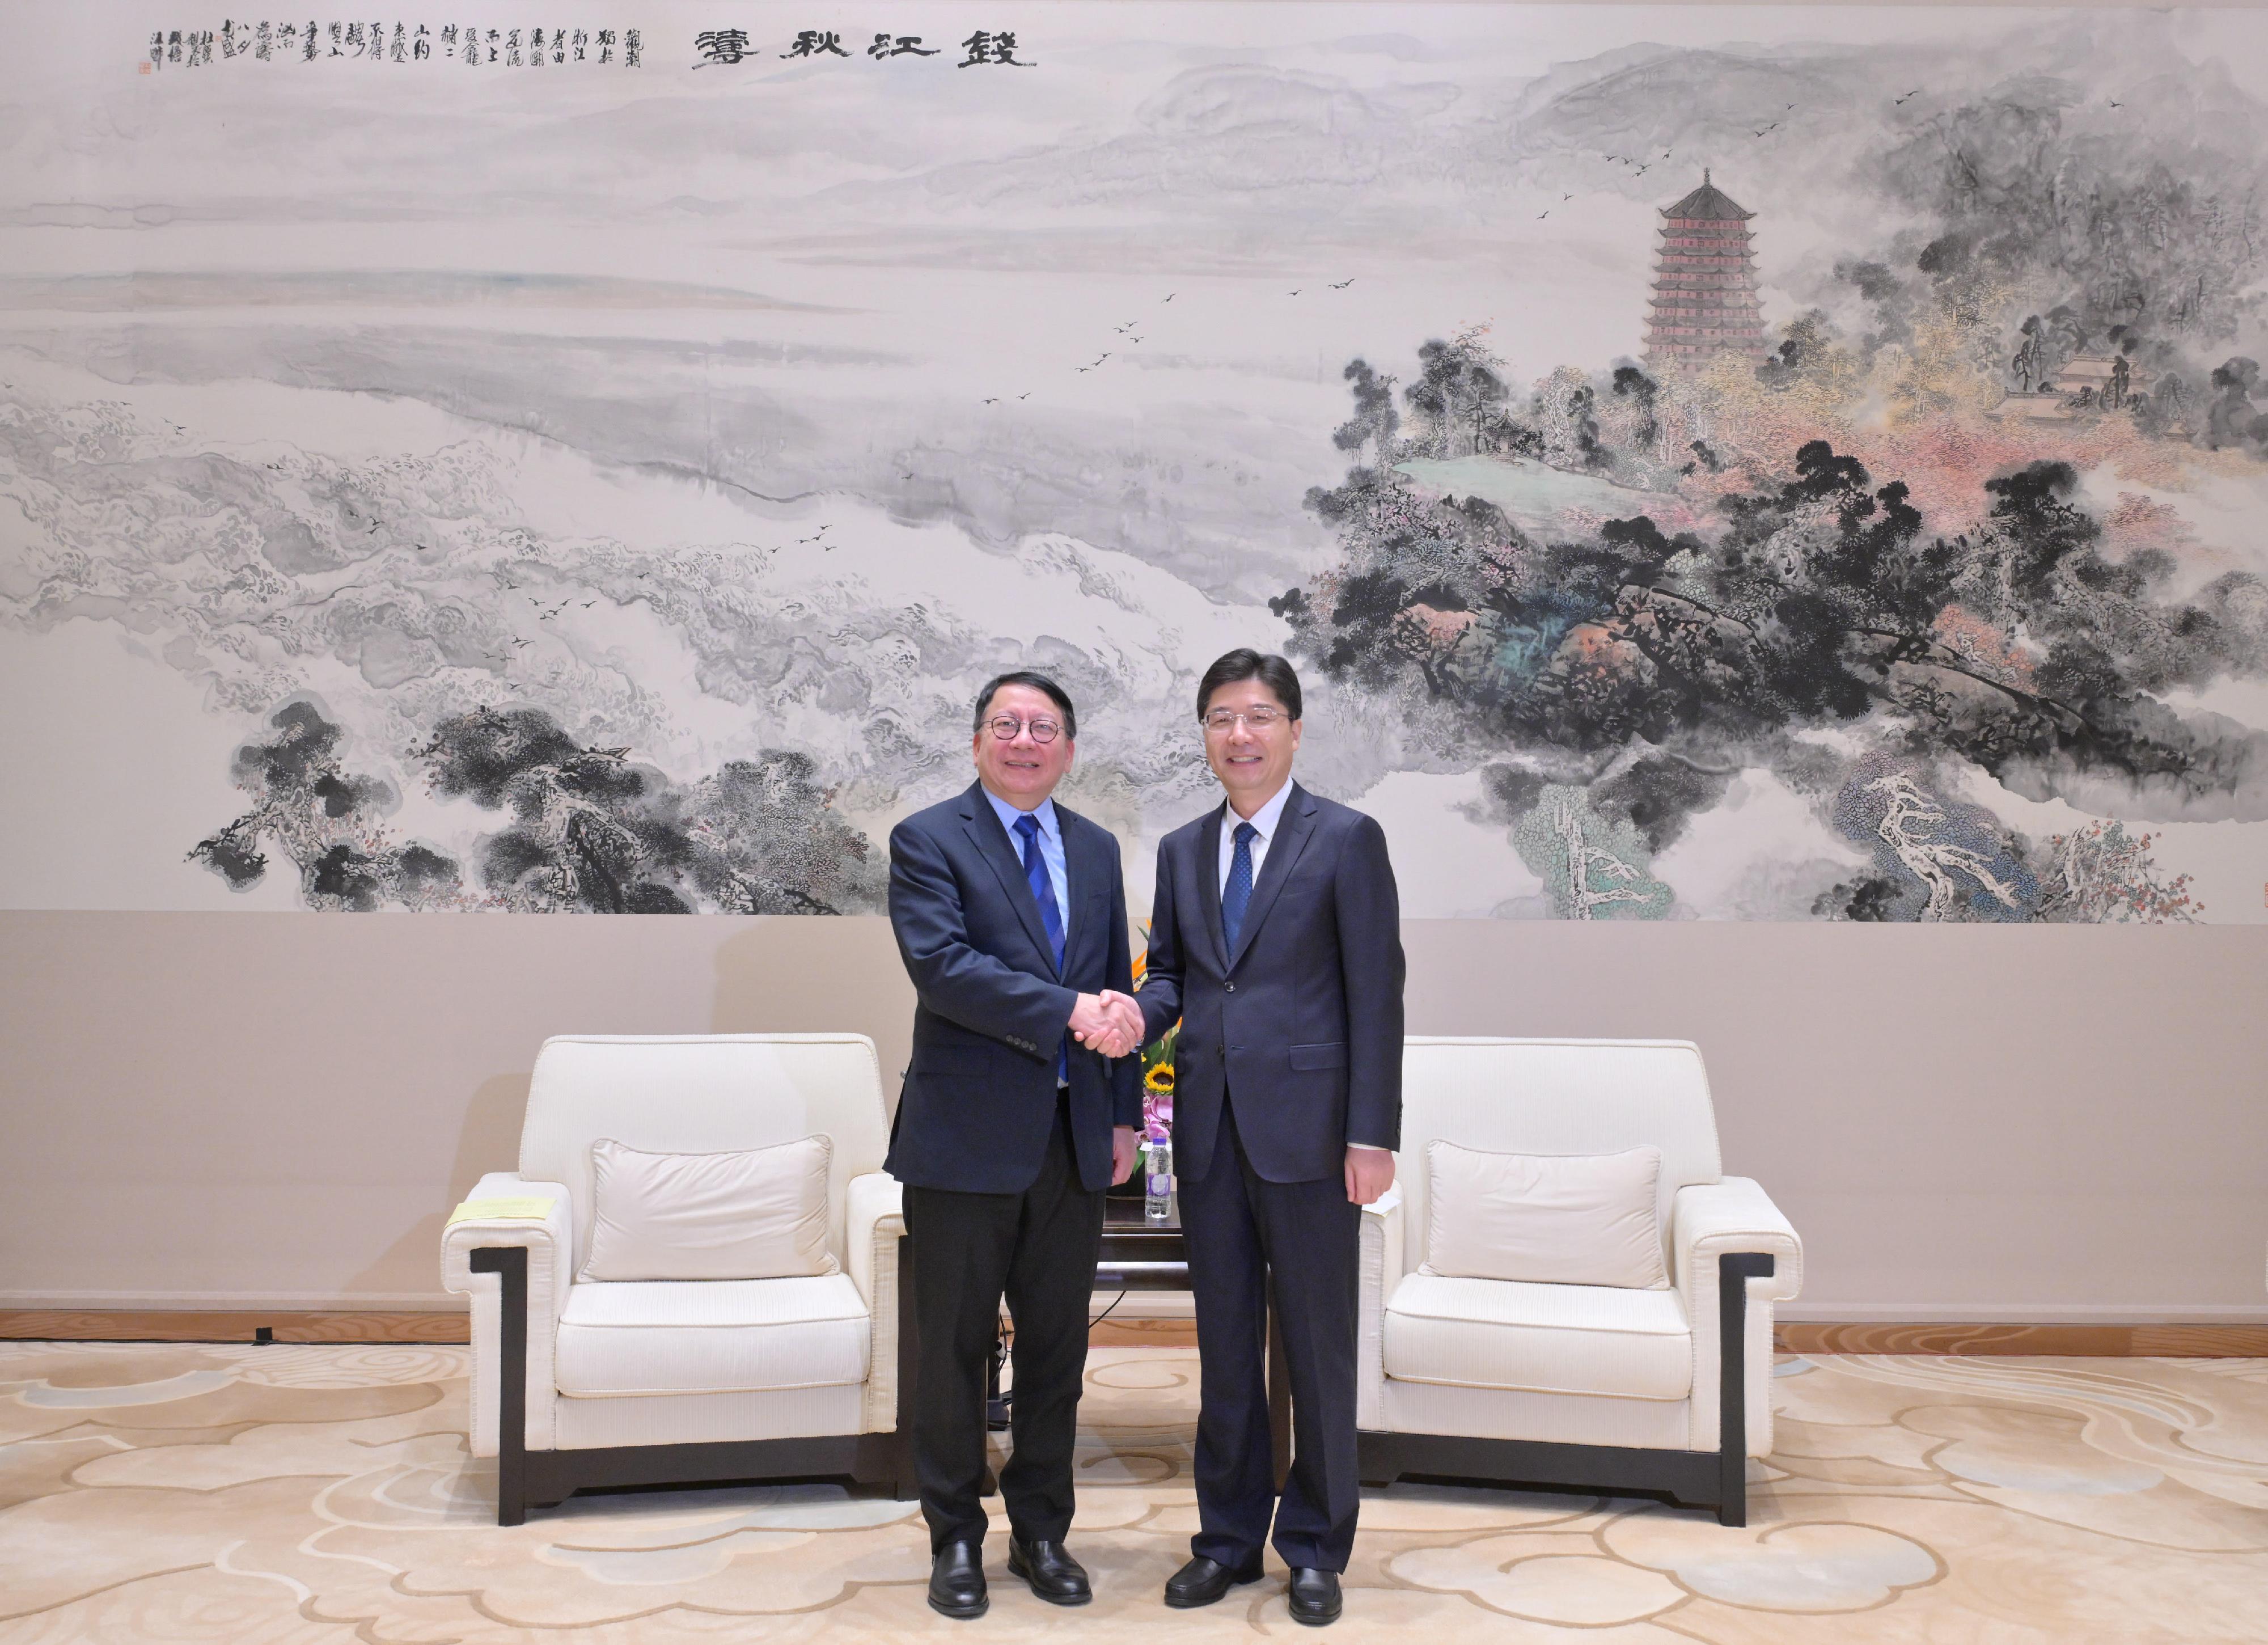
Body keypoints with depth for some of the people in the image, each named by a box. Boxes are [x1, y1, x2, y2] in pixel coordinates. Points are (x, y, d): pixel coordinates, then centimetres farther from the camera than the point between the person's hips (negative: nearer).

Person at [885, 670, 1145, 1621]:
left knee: (1056, 1349, 12)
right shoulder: (929, 841, -5)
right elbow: (943, 965, -19)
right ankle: (955, 1538, 21)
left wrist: (1122, 1114, 9)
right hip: (967, 1139, -4)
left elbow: (1117, 992, 15)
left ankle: (1041, 1531, 26)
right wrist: (1068, 1010, -24)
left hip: (1073, 1141, 5)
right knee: (954, 1350, 6)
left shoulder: (1097, 850, 13)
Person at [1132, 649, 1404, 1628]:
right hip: (1209, 1128, 5)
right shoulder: (1182, 851, 12)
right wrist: (1141, 1014, -9)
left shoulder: (1347, 841, -4)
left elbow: (1375, 994, -7)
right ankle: (1228, 1537, 26)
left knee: (1318, 1345, 6)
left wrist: (1373, 1134, -12)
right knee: (1224, 1344, 13)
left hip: (1306, 1126, -5)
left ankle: (1315, 1548, 21)